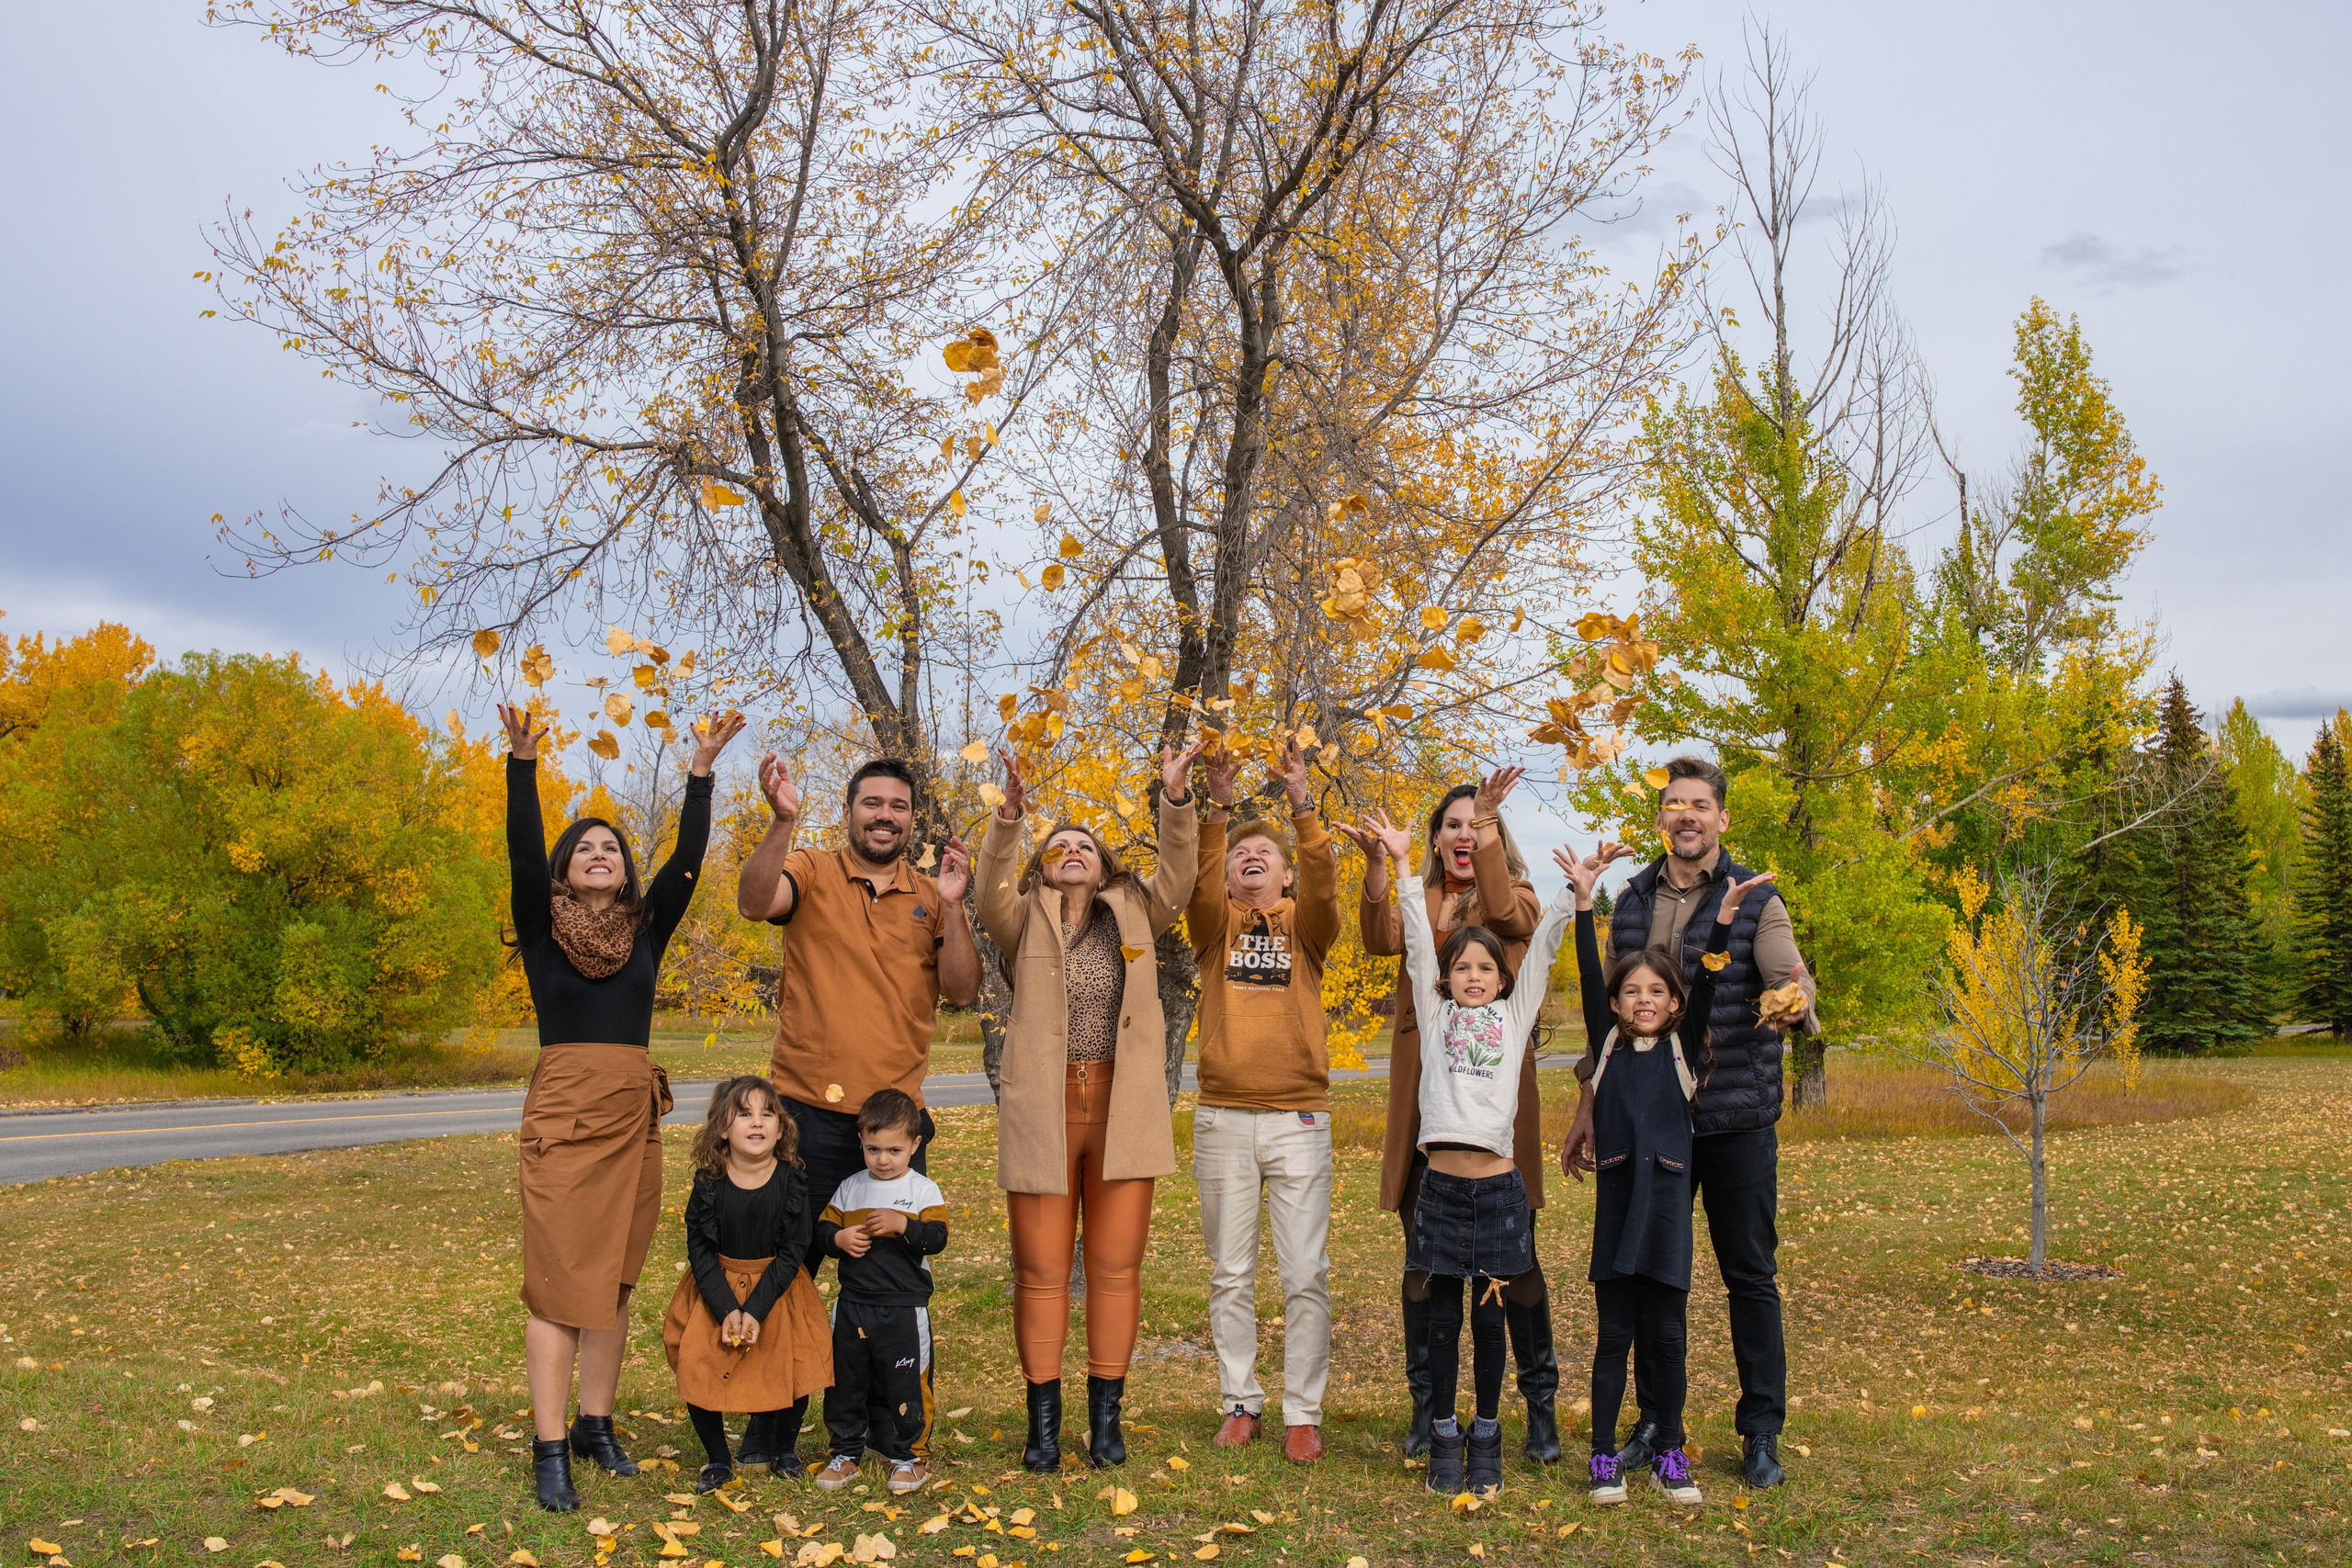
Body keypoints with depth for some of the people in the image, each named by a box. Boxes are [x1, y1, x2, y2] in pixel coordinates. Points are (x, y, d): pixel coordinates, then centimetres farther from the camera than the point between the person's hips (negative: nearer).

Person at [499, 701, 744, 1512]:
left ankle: (596, 1425, 21)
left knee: (615, 1279, 9)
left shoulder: (645, 928, 10)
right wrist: (523, 762, -23)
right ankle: (550, 1450, -3)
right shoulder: (542, 928, 2)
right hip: (563, 1115, -4)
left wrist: (701, 769, -4)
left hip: (634, 1117, 4)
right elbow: (523, 853, -11)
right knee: (559, 1279, -6)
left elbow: (688, 859, 1)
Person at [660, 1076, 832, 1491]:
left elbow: (792, 1253, -11)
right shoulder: (709, 1183, -13)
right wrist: (727, 1310, -20)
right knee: (696, 1367, -13)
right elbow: (700, 1250, -9)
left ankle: (760, 1442, 20)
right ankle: (717, 1459, 10)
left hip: (776, 1289, 0)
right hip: (716, 1288, 0)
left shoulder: (792, 1183, -13)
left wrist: (755, 1311, -20)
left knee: (790, 1371, -11)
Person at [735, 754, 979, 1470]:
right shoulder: (811, 875, 1)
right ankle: (773, 1426, 18)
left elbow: (962, 990, -1)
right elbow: (754, 901, -21)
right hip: (810, 1114, -2)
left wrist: (951, 907, -11)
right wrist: (783, 821, -32)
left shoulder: (930, 898, 9)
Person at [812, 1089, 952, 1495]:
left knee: (903, 1385, 1)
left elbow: (937, 1239, -11)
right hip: (852, 1305, 4)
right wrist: (838, 1238, -10)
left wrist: (902, 1225, -25)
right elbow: (822, 1229, 11)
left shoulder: (923, 1190, -3)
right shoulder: (849, 1189, 8)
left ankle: (906, 1456, 17)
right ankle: (846, 1453, 25)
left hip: (904, 1308, -4)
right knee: (845, 1382, 11)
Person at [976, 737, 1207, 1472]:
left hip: (1123, 1112, 1)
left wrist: (1176, 798, -17)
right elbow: (991, 895, -13)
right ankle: (1043, 1421, 14)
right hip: (1041, 1114, -1)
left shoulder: (1133, 916, 11)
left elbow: (1177, 881, -4)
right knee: (1041, 1271, 4)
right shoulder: (1026, 921, 7)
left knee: (1116, 1267, 6)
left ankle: (1106, 1419, 16)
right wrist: (1010, 815, -28)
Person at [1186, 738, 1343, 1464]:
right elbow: (1200, 887, -12)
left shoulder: (1305, 926, 7)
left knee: (1306, 1275, 1)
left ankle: (1303, 1413, 10)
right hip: (1223, 1117, 1)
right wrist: (1216, 811, -26)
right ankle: (1240, 1404, 20)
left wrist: (1302, 806, -26)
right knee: (1231, 1275, 9)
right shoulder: (1215, 925, 9)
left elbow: (1323, 885, -14)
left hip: (1298, 1117, -1)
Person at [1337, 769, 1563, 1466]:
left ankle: (1540, 1407, 14)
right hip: (1424, 1099, 3)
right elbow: (1382, 941, -8)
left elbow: (1505, 915, -17)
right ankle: (1426, 1407, 19)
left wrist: (1491, 828, -27)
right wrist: (1376, 865, -24)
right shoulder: (1417, 903, 14)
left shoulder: (1517, 897, 9)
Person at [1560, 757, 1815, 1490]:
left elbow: (1792, 977, -16)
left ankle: (1761, 1434, 15)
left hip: (1738, 1120, -3)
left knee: (1750, 1275, 3)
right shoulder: (1630, 901, 8)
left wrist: (1792, 1002, -40)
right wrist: (1589, 1103, 10)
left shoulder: (1754, 900, -2)